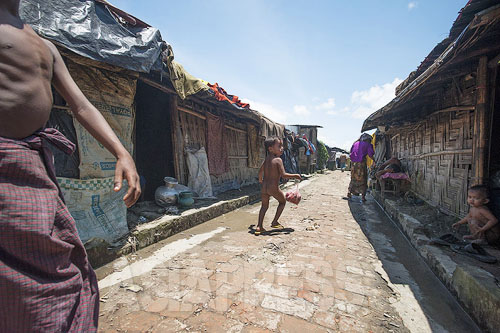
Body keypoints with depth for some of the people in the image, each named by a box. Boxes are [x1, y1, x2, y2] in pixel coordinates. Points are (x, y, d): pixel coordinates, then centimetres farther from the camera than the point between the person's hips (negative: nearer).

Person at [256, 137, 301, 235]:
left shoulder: (266, 159, 9)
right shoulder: (278, 160, -12)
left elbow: (260, 171, 19)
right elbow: (283, 175, -18)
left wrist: (260, 180, 38)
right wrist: (295, 175, -5)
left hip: (264, 187, 6)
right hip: (274, 187, -6)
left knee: (264, 205, 19)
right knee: (282, 201, 20)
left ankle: (259, 226, 12)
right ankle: (275, 222, 19)